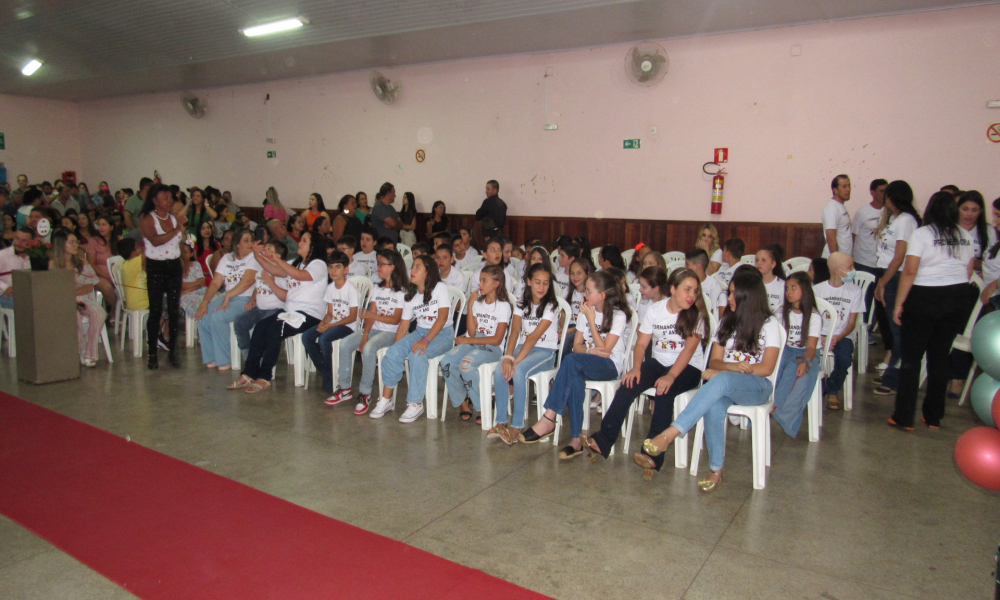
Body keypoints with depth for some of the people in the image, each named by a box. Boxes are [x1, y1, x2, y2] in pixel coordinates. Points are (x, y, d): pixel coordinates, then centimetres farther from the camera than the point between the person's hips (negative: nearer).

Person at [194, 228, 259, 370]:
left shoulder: (254, 257, -4)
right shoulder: (227, 258, 13)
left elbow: (248, 281, -18)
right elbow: (215, 283, 7)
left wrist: (227, 296, -22)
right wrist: (205, 302, -6)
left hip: (246, 300, -6)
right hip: (227, 298, 6)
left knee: (217, 317, -26)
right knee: (203, 317, -14)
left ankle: (224, 361, -14)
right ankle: (211, 358, -1)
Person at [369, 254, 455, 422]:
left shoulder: (440, 288, -9)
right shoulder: (410, 296, 10)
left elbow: (443, 317, -19)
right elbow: (403, 325, 8)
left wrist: (426, 340, -29)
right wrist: (396, 348, -5)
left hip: (443, 334, -5)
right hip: (420, 331, 6)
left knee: (418, 354, -33)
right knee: (392, 352, -19)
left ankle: (416, 404, -22)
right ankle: (386, 399, -6)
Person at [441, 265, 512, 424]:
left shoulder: (503, 306, -3)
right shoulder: (477, 302, 13)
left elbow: (497, 339, -10)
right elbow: (472, 332, 3)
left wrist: (468, 340, -12)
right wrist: (470, 306, -3)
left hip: (492, 348, -5)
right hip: (473, 343, 6)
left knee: (466, 365, -33)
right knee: (446, 361, -22)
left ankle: (482, 408, -14)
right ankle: (463, 402, -4)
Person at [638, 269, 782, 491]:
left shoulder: (769, 324, 3)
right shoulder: (727, 322, 18)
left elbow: (766, 368, -6)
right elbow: (715, 361, 10)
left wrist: (723, 371, -15)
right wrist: (734, 366, -14)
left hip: (756, 387, -4)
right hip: (724, 386, 4)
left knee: (721, 380, -39)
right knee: (714, 408, -35)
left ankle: (669, 435, -47)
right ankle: (716, 471, -29)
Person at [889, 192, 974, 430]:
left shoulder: (921, 234, -10)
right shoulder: (966, 236, 6)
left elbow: (910, 272, -16)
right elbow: (968, 272, 11)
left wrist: (899, 304, -12)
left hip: (924, 298, -5)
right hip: (958, 300, 5)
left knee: (912, 357, 1)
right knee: (940, 357, 13)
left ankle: (904, 418, 2)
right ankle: (934, 416, 20)